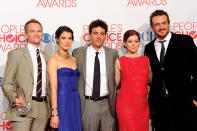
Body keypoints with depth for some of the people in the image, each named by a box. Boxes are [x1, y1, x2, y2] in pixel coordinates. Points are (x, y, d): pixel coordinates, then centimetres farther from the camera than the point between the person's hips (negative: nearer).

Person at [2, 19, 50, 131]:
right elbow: (7, 83, -2)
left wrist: (51, 108, 11)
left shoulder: (46, 58, 17)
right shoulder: (16, 54, 2)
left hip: (43, 110, 4)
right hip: (23, 106, -4)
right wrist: (14, 98, -20)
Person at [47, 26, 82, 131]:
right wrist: (54, 113, -16)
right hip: (62, 101, -6)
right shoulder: (53, 60, -5)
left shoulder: (73, 59, 14)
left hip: (75, 102, 6)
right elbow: (53, 88, -11)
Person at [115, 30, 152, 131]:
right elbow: (116, 83, 6)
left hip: (142, 103, 3)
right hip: (125, 103, -3)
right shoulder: (119, 61, 2)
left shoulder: (146, 59, 9)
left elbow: (151, 79, 19)